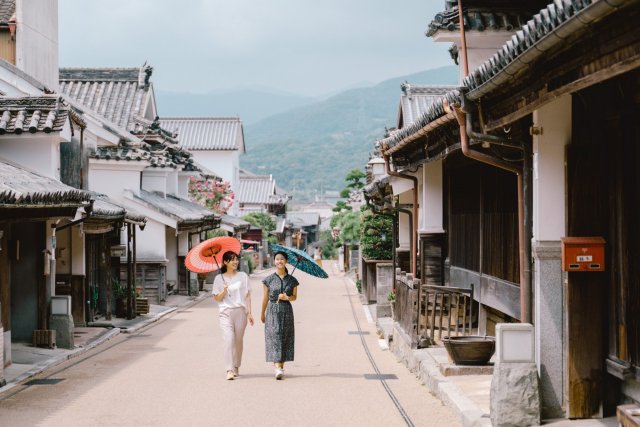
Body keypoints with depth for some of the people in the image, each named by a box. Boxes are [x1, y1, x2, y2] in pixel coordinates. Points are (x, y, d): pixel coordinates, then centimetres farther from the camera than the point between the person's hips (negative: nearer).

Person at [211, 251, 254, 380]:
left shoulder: (242, 276, 8)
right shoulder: (219, 278, 6)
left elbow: (247, 296, 6)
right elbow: (216, 298, 6)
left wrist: (249, 313, 0)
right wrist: (224, 291, -13)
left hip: (240, 311, 2)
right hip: (226, 312, -1)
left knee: (238, 340, 7)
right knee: (228, 338, -15)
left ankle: (236, 366, 24)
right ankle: (230, 370, -19)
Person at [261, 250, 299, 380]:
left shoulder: (292, 280, 4)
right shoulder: (269, 279, 1)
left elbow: (294, 297, 11)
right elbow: (265, 298, 8)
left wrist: (287, 297, -10)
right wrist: (262, 314, 14)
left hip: (287, 310, 2)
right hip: (273, 310, -2)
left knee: (285, 338, 4)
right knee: (274, 336, -12)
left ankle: (281, 365, 16)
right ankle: (278, 368, -19)